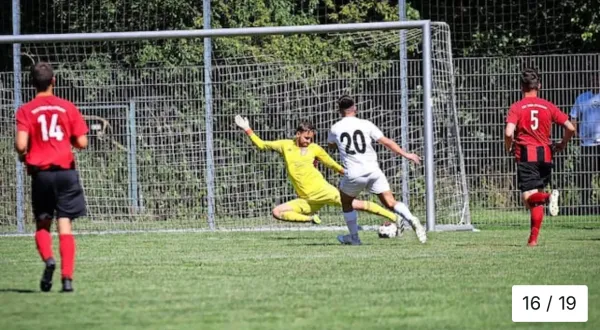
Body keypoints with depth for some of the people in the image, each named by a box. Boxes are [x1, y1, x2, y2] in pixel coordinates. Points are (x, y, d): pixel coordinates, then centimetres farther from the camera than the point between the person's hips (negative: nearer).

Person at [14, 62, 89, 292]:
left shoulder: (25, 111, -3)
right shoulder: (68, 108, 1)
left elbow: (21, 145, -12)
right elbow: (82, 143, -1)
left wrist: (21, 154, 10)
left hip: (40, 173, 0)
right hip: (66, 172, 0)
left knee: (42, 224, 15)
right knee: (65, 226, 1)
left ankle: (48, 259, -13)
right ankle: (67, 278, -10)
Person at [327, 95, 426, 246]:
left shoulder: (335, 129, 4)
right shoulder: (366, 125, 2)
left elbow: (331, 145, 26)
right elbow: (386, 142, 0)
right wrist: (405, 154, 4)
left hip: (353, 174, -1)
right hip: (373, 171, 1)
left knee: (346, 203, 25)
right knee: (390, 203, -1)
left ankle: (354, 237, 30)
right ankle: (411, 219, -26)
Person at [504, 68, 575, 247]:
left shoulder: (517, 107, -3)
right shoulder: (548, 106, 6)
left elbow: (509, 132, -17)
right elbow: (570, 128, 1)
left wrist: (509, 148, 4)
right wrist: (562, 145, 19)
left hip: (526, 156, -4)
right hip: (545, 155, 4)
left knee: (528, 198, -5)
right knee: (536, 197, 13)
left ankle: (548, 197, -36)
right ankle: (533, 237, 7)